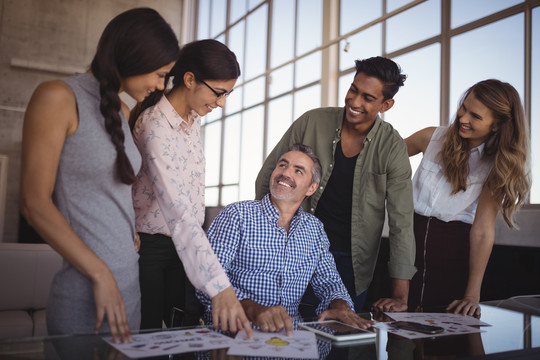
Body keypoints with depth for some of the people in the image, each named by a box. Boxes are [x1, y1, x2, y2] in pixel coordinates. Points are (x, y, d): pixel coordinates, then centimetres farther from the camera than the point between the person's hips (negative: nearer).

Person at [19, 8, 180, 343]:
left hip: (131, 282, 7)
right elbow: (34, 203, -14)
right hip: (86, 291, -7)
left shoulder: (122, 112, 13)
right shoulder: (58, 97, -10)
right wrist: (101, 275, -16)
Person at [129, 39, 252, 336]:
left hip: (181, 245, 8)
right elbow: (179, 213, -34)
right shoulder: (155, 127, -24)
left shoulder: (193, 117, 3)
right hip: (149, 247, -7)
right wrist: (219, 287, -40)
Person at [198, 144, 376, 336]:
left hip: (291, 330, 4)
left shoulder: (315, 229, 15)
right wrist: (254, 309, -30)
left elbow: (328, 282, 18)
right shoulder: (236, 215, -1)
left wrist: (340, 306, -7)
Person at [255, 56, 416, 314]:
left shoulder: (392, 148, -11)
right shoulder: (312, 122, -9)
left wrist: (400, 295, -16)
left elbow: (402, 222, -11)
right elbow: (268, 176, 3)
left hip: (353, 262, 0)